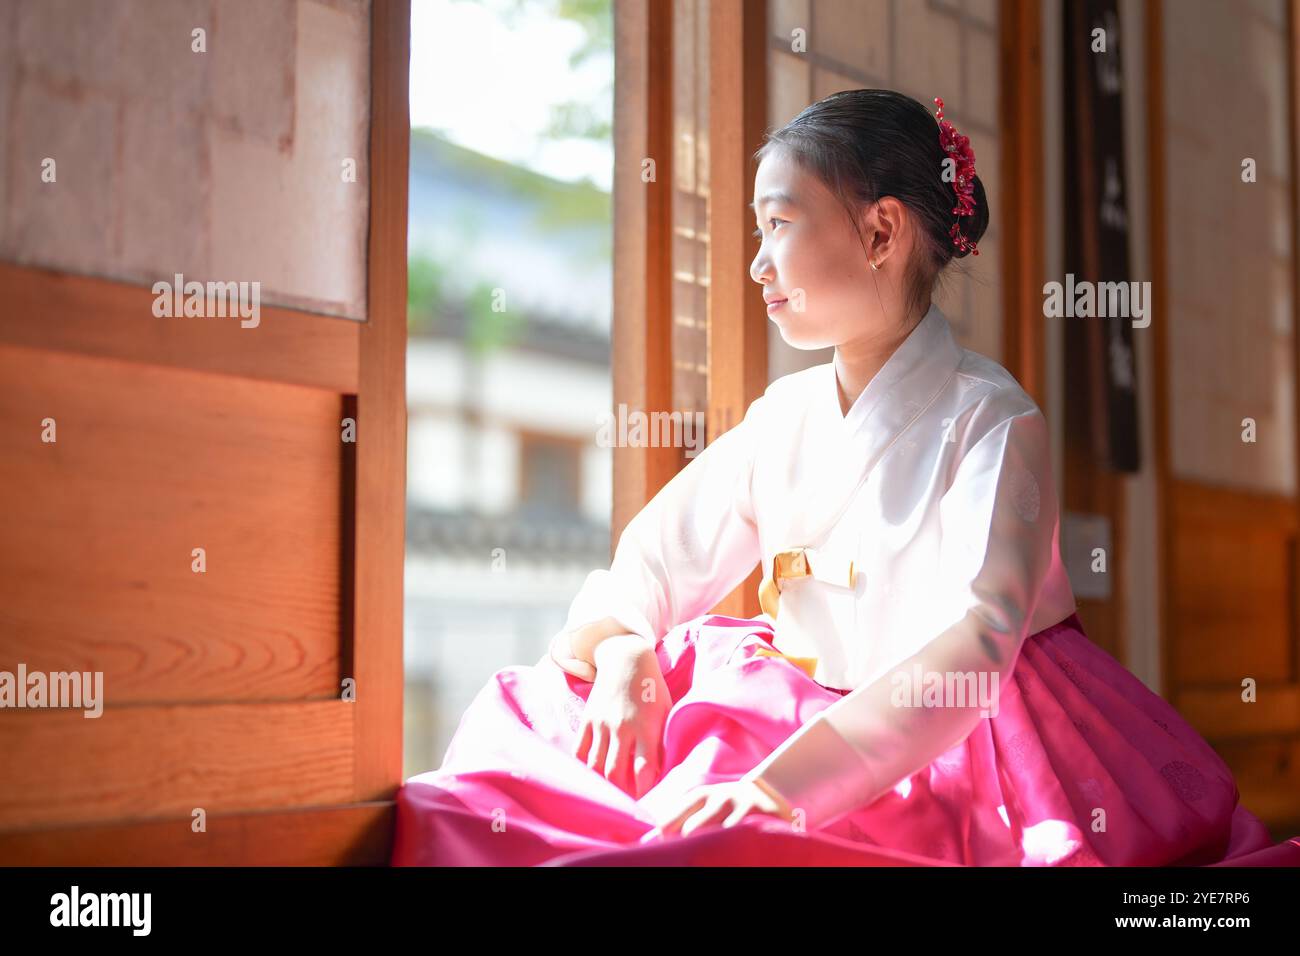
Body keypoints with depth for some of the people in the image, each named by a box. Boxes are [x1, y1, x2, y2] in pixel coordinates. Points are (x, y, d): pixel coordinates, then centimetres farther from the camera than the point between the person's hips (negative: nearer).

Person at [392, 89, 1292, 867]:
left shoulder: (991, 421, -15)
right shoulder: (785, 416, 5)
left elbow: (973, 643, -28)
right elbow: (653, 563, 10)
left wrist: (782, 782, -39)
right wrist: (620, 654, -15)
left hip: (965, 744, -6)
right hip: (807, 713, 6)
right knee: (534, 711, -6)